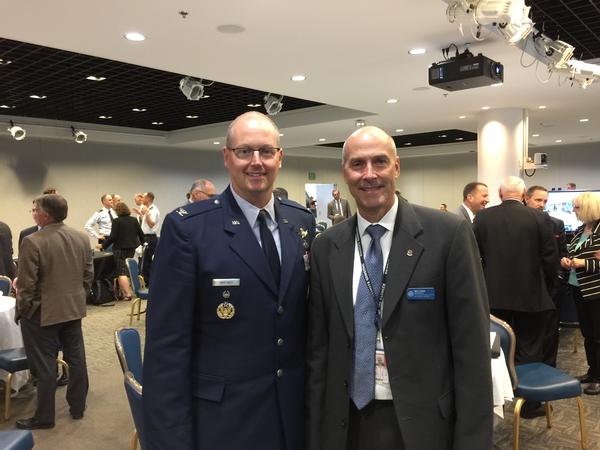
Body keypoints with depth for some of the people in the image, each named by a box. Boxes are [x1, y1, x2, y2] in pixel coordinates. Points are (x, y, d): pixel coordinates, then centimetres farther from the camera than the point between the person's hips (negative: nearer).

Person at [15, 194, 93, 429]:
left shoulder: (32, 242, -19)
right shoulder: (81, 237, 1)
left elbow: (27, 284, -15)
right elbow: (88, 274, 7)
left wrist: (22, 309, -1)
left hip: (43, 313, -6)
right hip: (74, 309, 6)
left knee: (44, 364, 5)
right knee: (76, 358, 14)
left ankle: (44, 417, 16)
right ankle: (77, 407, 26)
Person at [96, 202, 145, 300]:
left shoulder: (117, 221, -10)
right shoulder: (134, 220, 5)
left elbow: (113, 237, -14)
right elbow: (141, 234, 9)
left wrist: (103, 245, -5)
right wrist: (141, 242, 28)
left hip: (120, 249, -6)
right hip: (132, 248, 6)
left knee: (121, 272, -4)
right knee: (127, 270, 17)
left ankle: (127, 294, -12)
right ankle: (124, 290, 22)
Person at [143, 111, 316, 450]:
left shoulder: (303, 221, 2)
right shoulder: (187, 227, -13)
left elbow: (310, 313, 8)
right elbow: (167, 342, -14)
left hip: (295, 407, 5)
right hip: (221, 414, -4)